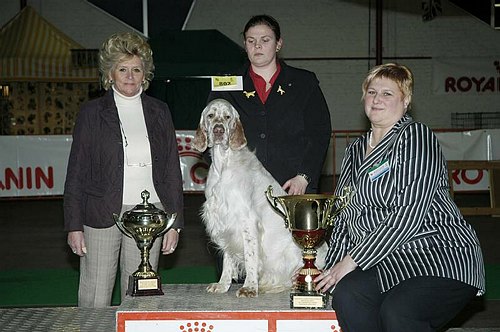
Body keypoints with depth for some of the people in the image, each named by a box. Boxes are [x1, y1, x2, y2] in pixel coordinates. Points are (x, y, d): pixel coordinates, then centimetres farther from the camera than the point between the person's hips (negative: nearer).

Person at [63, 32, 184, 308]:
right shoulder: (92, 112, 3)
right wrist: (74, 225, -3)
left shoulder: (158, 112, 10)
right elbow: (76, 173, 2)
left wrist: (175, 222, 5)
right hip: (103, 215, -2)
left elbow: (172, 169, 10)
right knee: (94, 301, -1)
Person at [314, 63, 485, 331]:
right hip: (388, 263, 6)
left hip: (440, 256, -5)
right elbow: (342, 217, 16)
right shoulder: (355, 150, 19)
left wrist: (352, 261, -15)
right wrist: (332, 269, -1)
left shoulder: (416, 136, -5)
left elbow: (409, 214, -16)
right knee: (346, 295, -26)